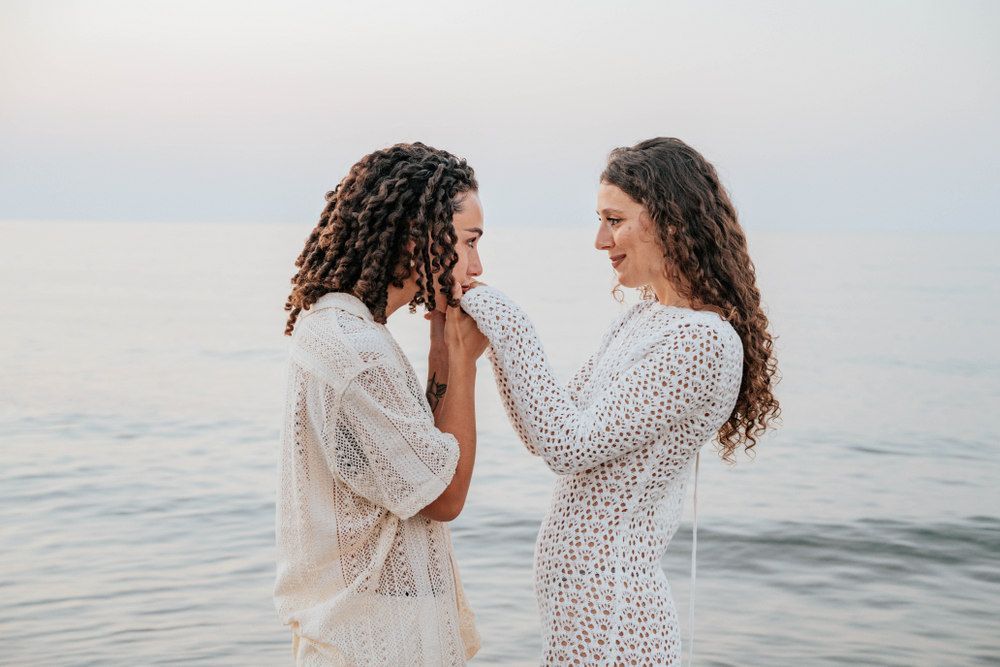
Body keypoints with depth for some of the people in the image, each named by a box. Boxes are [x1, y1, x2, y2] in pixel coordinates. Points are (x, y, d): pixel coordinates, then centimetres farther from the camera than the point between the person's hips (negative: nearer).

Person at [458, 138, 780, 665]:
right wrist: (489, 331, 1)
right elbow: (545, 437, 9)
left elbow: (572, 446, -22)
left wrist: (506, 326, -19)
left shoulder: (704, 340, -19)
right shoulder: (646, 318, 9)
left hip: (607, 606, -9)